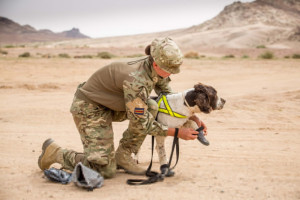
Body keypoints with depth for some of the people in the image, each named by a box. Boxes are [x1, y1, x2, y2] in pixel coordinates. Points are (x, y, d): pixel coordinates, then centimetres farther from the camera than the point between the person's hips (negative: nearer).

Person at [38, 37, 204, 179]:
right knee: (105, 170, -12)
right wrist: (177, 133, -22)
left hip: (108, 104, 9)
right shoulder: (136, 81, -34)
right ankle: (55, 152, 7)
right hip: (89, 107, -9)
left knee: (151, 108, -12)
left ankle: (123, 156, 2)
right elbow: (142, 124, -26)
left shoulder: (156, 70, -9)